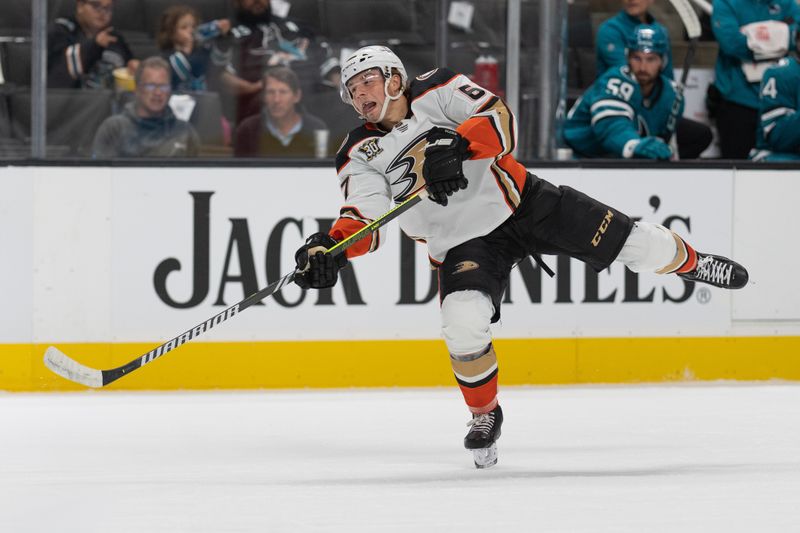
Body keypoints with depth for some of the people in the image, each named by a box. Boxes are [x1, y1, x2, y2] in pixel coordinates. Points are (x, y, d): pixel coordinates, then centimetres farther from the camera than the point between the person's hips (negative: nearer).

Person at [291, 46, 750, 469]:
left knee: (635, 243, -1)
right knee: (464, 323, -25)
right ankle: (485, 413, 1)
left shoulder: (439, 91, -9)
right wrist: (332, 248, -37)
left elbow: (502, 122, -21)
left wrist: (457, 144, -40)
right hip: (463, 241, 1)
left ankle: (687, 261, 33)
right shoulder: (362, 153, -4)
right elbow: (364, 221, -15)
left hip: (523, 203, -1)